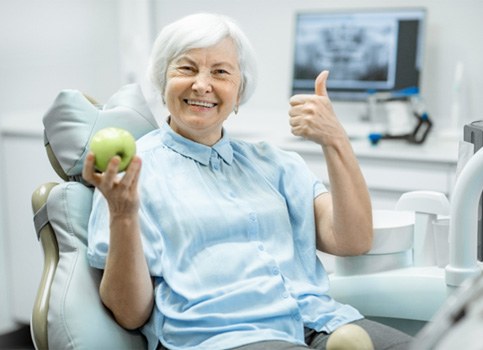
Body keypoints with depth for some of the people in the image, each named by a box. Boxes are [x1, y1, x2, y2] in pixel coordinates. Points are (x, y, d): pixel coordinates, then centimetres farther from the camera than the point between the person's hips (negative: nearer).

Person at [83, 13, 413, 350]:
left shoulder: (273, 162, 18)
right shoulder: (132, 170, 6)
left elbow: (352, 241, 7)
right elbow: (131, 314, -1)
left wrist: (335, 139, -2)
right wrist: (122, 217, -18)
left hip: (319, 322, 6)